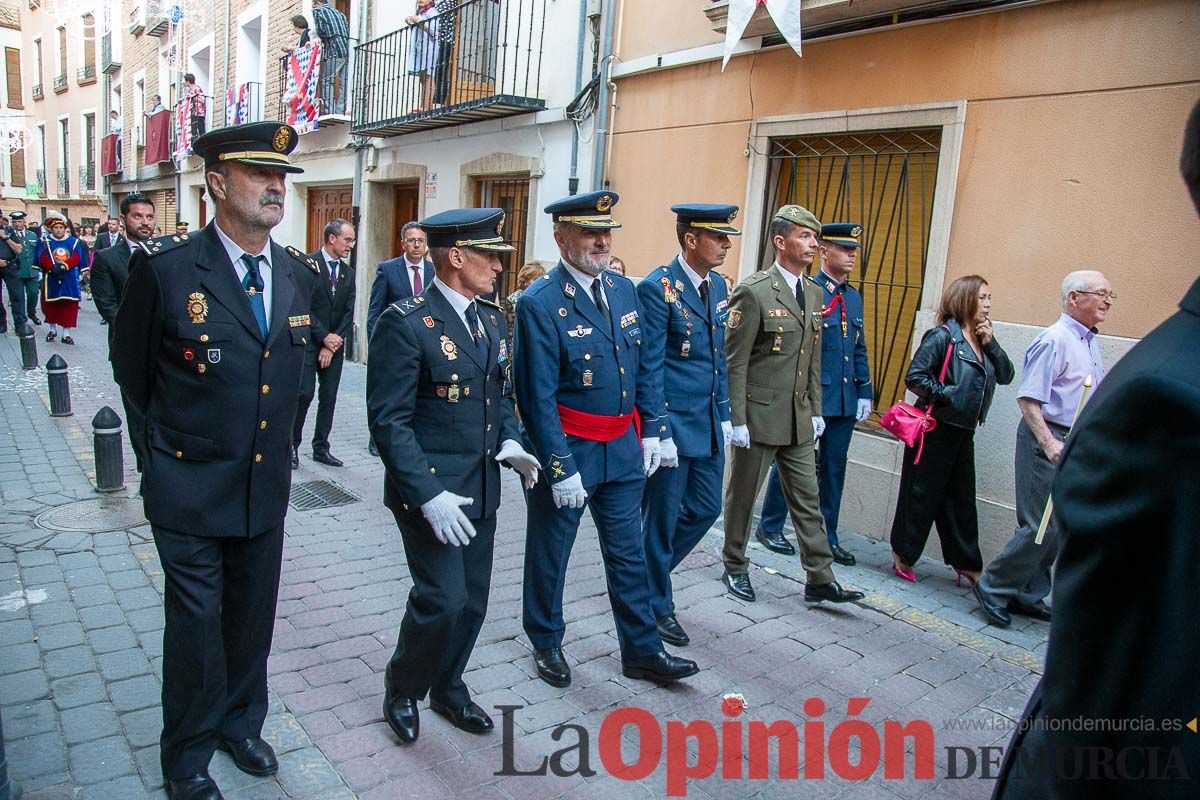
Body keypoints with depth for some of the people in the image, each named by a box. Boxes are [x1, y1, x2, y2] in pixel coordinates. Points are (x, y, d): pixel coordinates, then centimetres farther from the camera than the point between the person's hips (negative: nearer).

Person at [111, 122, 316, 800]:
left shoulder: (299, 273, 1)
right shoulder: (166, 269, -14)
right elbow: (133, 369, 1)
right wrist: (177, 430, 11)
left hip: (267, 486, 4)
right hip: (191, 487, -4)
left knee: (252, 617, 17)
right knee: (197, 624, 8)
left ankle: (240, 723, 41)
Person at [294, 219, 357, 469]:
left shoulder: (348, 272, 10)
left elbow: (348, 312, 6)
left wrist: (333, 344, -4)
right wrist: (324, 337, -13)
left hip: (334, 344, 5)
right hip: (308, 342, -5)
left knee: (329, 397, 7)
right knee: (305, 394, -8)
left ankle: (321, 448, 16)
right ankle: (292, 445, 8)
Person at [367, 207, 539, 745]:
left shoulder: (493, 320, 9)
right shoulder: (406, 324, -15)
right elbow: (389, 421, -17)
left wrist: (509, 442, -1)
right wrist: (428, 495, -23)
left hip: (480, 491, 7)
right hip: (429, 489, -7)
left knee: (472, 600, 13)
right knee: (443, 597, -8)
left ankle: (447, 687, 37)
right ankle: (402, 691, 21)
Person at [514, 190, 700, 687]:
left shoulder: (624, 290, 4)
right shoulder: (540, 303, -16)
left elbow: (642, 368, 11)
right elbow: (537, 396, -18)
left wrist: (650, 431, 7)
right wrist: (561, 468, -19)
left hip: (623, 448, 6)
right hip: (566, 447, -5)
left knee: (628, 554, 15)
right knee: (549, 553, 14)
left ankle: (642, 652, 29)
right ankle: (546, 644, 35)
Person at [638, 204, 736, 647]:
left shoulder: (717, 286, 9)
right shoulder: (658, 287, -15)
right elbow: (650, 367, -16)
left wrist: (724, 414, 13)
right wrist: (660, 432, -17)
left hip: (709, 425, 8)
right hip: (672, 422, -8)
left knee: (706, 509, 14)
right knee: (663, 516, 6)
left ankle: (648, 570, 36)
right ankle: (657, 605, 25)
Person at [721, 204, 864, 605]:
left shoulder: (814, 293, 10)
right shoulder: (753, 291, -13)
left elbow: (814, 359, 15)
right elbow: (734, 362, -14)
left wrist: (816, 410, 13)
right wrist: (737, 420, -16)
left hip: (799, 418, 7)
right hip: (759, 415, -6)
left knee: (807, 498, 10)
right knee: (742, 495, 9)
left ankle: (820, 579, 19)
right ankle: (735, 568, 27)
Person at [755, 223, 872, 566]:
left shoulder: (854, 297, 12)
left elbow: (859, 350, 16)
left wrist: (865, 393, 10)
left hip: (846, 401, 7)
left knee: (834, 469, 13)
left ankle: (827, 537, 25)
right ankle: (770, 528, 22)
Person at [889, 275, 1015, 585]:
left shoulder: (981, 339, 11)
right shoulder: (943, 336, -13)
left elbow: (1006, 376, 5)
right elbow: (915, 377, -18)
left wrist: (990, 342, -4)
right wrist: (946, 395, -16)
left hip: (963, 431, 8)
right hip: (936, 429, -7)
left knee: (961, 499, 14)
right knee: (922, 495, 4)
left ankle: (966, 564, 25)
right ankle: (903, 556, 19)